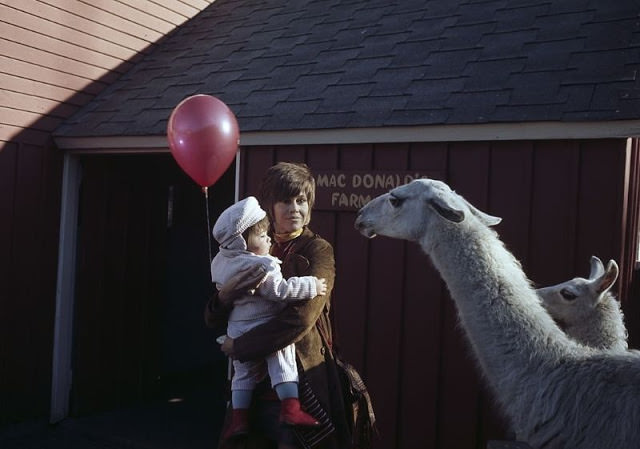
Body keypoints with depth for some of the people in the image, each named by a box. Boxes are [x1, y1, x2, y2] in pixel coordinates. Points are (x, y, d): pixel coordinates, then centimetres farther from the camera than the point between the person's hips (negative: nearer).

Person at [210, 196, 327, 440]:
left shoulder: (221, 262, 4)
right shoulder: (263, 267, -23)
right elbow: (280, 290, -24)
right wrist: (312, 286, -17)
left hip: (238, 332, 8)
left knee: (244, 374, 18)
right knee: (283, 365, 6)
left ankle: (239, 419, 20)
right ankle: (291, 408, 0)